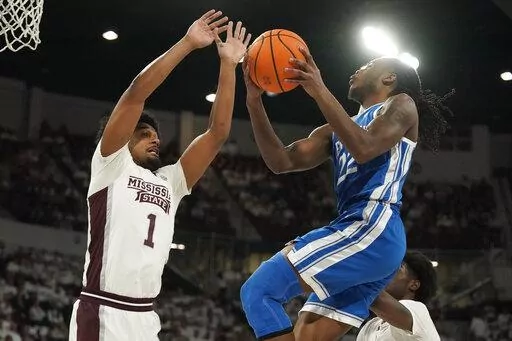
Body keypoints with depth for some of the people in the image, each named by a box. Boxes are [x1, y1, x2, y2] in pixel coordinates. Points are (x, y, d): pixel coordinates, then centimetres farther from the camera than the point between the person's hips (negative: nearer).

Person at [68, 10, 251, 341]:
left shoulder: (170, 182, 20)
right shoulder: (111, 166, 4)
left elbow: (217, 134, 13)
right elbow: (136, 94, -7)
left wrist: (228, 65, 10)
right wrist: (187, 44, -6)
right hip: (102, 314, -7)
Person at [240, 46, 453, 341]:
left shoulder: (401, 105, 8)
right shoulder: (336, 131, 29)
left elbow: (364, 148, -14)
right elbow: (281, 162, 17)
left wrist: (320, 91, -14)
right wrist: (255, 101, 9)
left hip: (374, 230, -9)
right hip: (362, 232, 9)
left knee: (259, 290, -16)